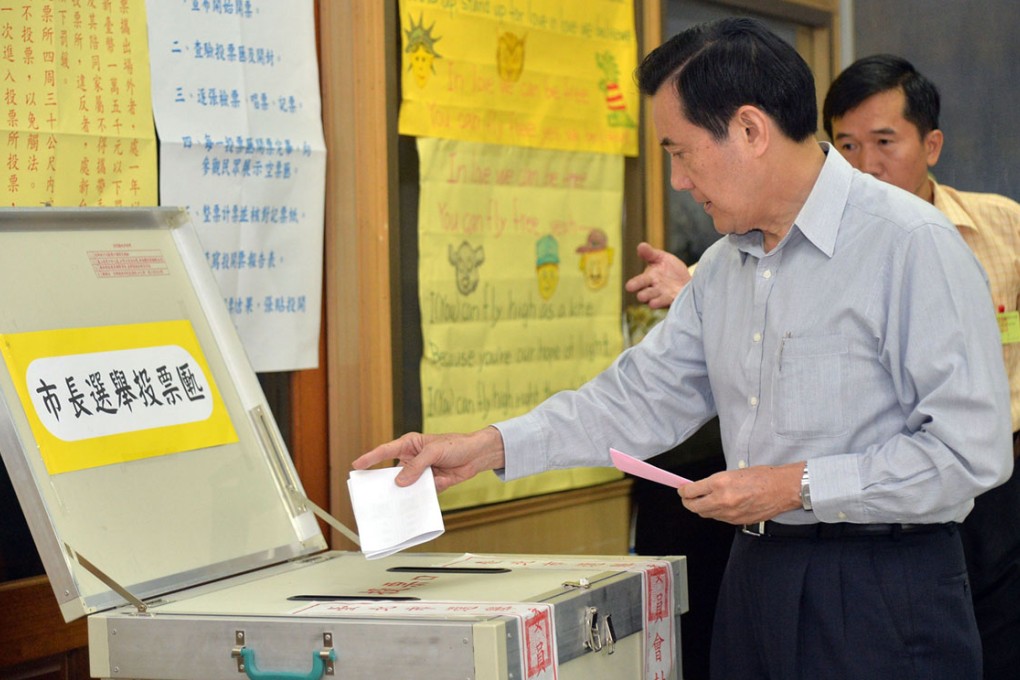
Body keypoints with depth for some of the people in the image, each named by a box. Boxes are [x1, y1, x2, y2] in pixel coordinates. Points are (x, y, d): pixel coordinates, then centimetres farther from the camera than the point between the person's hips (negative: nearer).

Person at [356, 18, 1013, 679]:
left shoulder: (911, 243, -15)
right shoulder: (725, 264, 11)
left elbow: (972, 449, -19)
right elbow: (643, 395, 16)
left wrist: (799, 486, -17)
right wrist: (490, 446, 7)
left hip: (880, 599, -7)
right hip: (756, 576, 8)